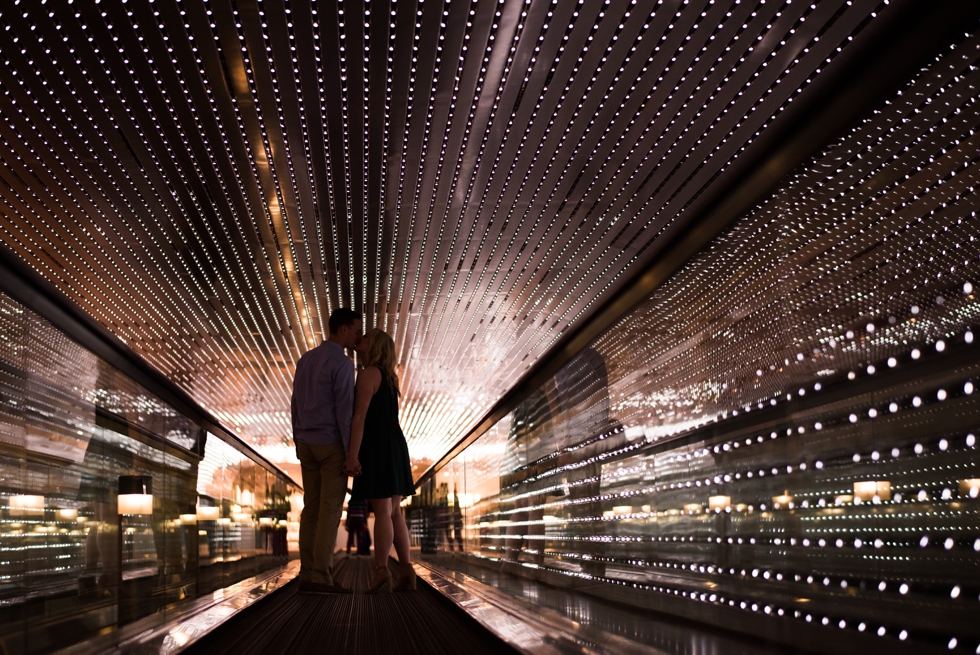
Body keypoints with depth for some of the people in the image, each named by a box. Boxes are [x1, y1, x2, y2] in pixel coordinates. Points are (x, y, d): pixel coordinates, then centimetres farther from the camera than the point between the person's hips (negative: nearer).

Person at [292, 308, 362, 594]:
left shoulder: (305, 360, 12)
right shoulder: (342, 364, -15)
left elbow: (297, 407, 14)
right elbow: (344, 412, -19)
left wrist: (300, 446, 20)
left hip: (309, 445, 8)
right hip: (333, 445, -8)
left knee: (313, 508, 6)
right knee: (331, 509, -6)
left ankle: (308, 576, 3)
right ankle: (321, 577, -8)